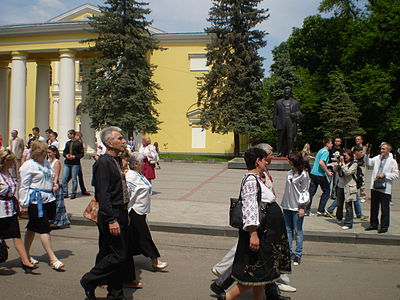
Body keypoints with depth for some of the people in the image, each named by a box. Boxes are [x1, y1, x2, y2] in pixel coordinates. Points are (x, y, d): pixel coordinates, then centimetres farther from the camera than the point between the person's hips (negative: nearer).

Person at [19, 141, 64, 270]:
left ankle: (26, 254, 29)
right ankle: (52, 259, -2)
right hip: (35, 200, -7)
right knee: (44, 229, -7)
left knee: (32, 228, 17)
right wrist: (24, 204, -9)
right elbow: (24, 186, -9)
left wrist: (54, 185, 7)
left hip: (48, 199, 7)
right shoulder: (28, 165, -9)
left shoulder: (46, 163, 14)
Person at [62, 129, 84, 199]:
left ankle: (73, 194, 11)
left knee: (74, 179, 1)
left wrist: (74, 156, -15)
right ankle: (65, 193, 10)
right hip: (67, 163, 5)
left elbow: (82, 154, -3)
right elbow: (64, 152, 19)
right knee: (64, 179, 0)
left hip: (75, 163, -5)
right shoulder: (67, 143, 14)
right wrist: (66, 155, -2)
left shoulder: (79, 143, -2)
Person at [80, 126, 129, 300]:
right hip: (111, 215, -9)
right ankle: (89, 281, 14)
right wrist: (111, 220, -23)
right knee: (118, 255, -5)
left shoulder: (116, 161, 13)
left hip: (120, 214, 10)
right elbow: (103, 195, -21)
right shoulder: (104, 162, -16)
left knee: (119, 254, 14)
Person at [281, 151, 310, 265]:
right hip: (287, 206, 6)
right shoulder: (289, 173, 8)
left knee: (298, 231, 3)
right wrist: (284, 203, 12)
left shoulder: (303, 175, -9)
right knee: (288, 230, 11)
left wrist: (302, 207, -11)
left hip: (297, 207, -6)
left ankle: (298, 255, 13)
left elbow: (304, 191, -9)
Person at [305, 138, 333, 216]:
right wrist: (327, 172, -16)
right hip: (320, 175, -8)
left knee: (311, 192, 6)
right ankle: (321, 210, 9)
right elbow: (321, 163, -24)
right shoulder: (326, 152, -11)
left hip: (313, 173, 8)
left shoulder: (320, 150, 17)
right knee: (326, 191, 8)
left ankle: (307, 210, 5)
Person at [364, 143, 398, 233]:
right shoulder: (377, 158, 8)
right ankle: (373, 224, 25)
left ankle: (384, 226, 13)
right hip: (375, 187, 4)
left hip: (385, 189, -4)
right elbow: (368, 162, -2)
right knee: (374, 207, 13)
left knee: (385, 209, 2)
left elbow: (396, 175, -5)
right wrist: (367, 154, -17)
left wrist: (384, 175, -15)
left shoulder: (392, 161, -3)